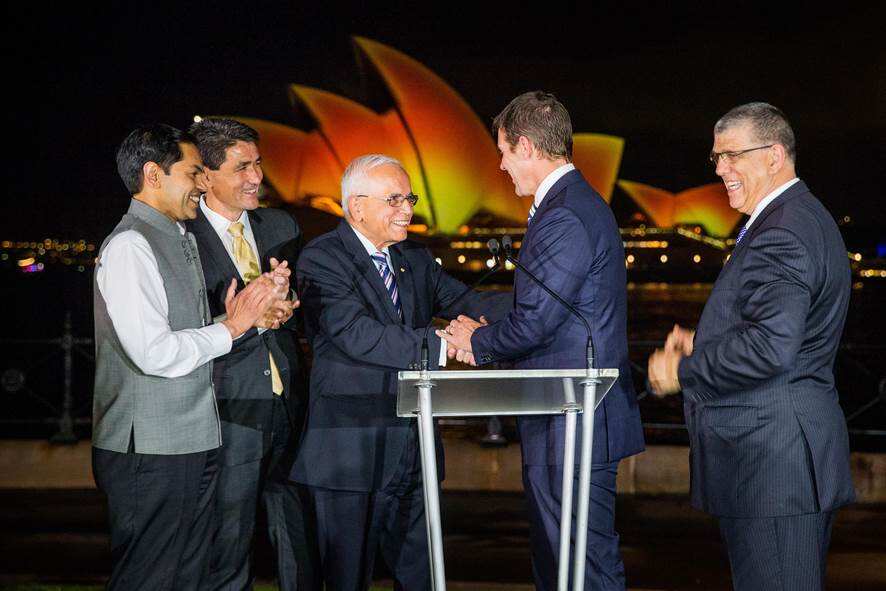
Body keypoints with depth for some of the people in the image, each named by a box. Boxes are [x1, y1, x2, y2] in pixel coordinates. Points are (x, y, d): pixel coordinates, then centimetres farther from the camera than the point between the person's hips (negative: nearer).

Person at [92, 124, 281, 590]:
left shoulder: (182, 240, 17)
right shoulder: (130, 246, -15)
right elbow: (155, 354, -24)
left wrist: (255, 312, 3)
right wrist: (230, 327, -12)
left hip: (193, 445, 10)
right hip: (149, 451, -10)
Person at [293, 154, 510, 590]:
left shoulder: (415, 260, 14)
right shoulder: (322, 259, -10)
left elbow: (467, 304, 7)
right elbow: (355, 334, -23)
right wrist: (438, 345, -27)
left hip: (411, 450, 7)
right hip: (350, 450, -7)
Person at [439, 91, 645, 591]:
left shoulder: (563, 219, -18)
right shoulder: (583, 204, 16)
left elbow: (534, 321, -20)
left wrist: (477, 341, -1)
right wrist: (486, 338, 6)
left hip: (572, 426, -11)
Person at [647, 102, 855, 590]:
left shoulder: (781, 233, -17)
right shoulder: (803, 218, 18)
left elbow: (771, 346, -27)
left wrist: (683, 372, -15)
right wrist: (702, 347, 11)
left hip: (772, 460, -11)